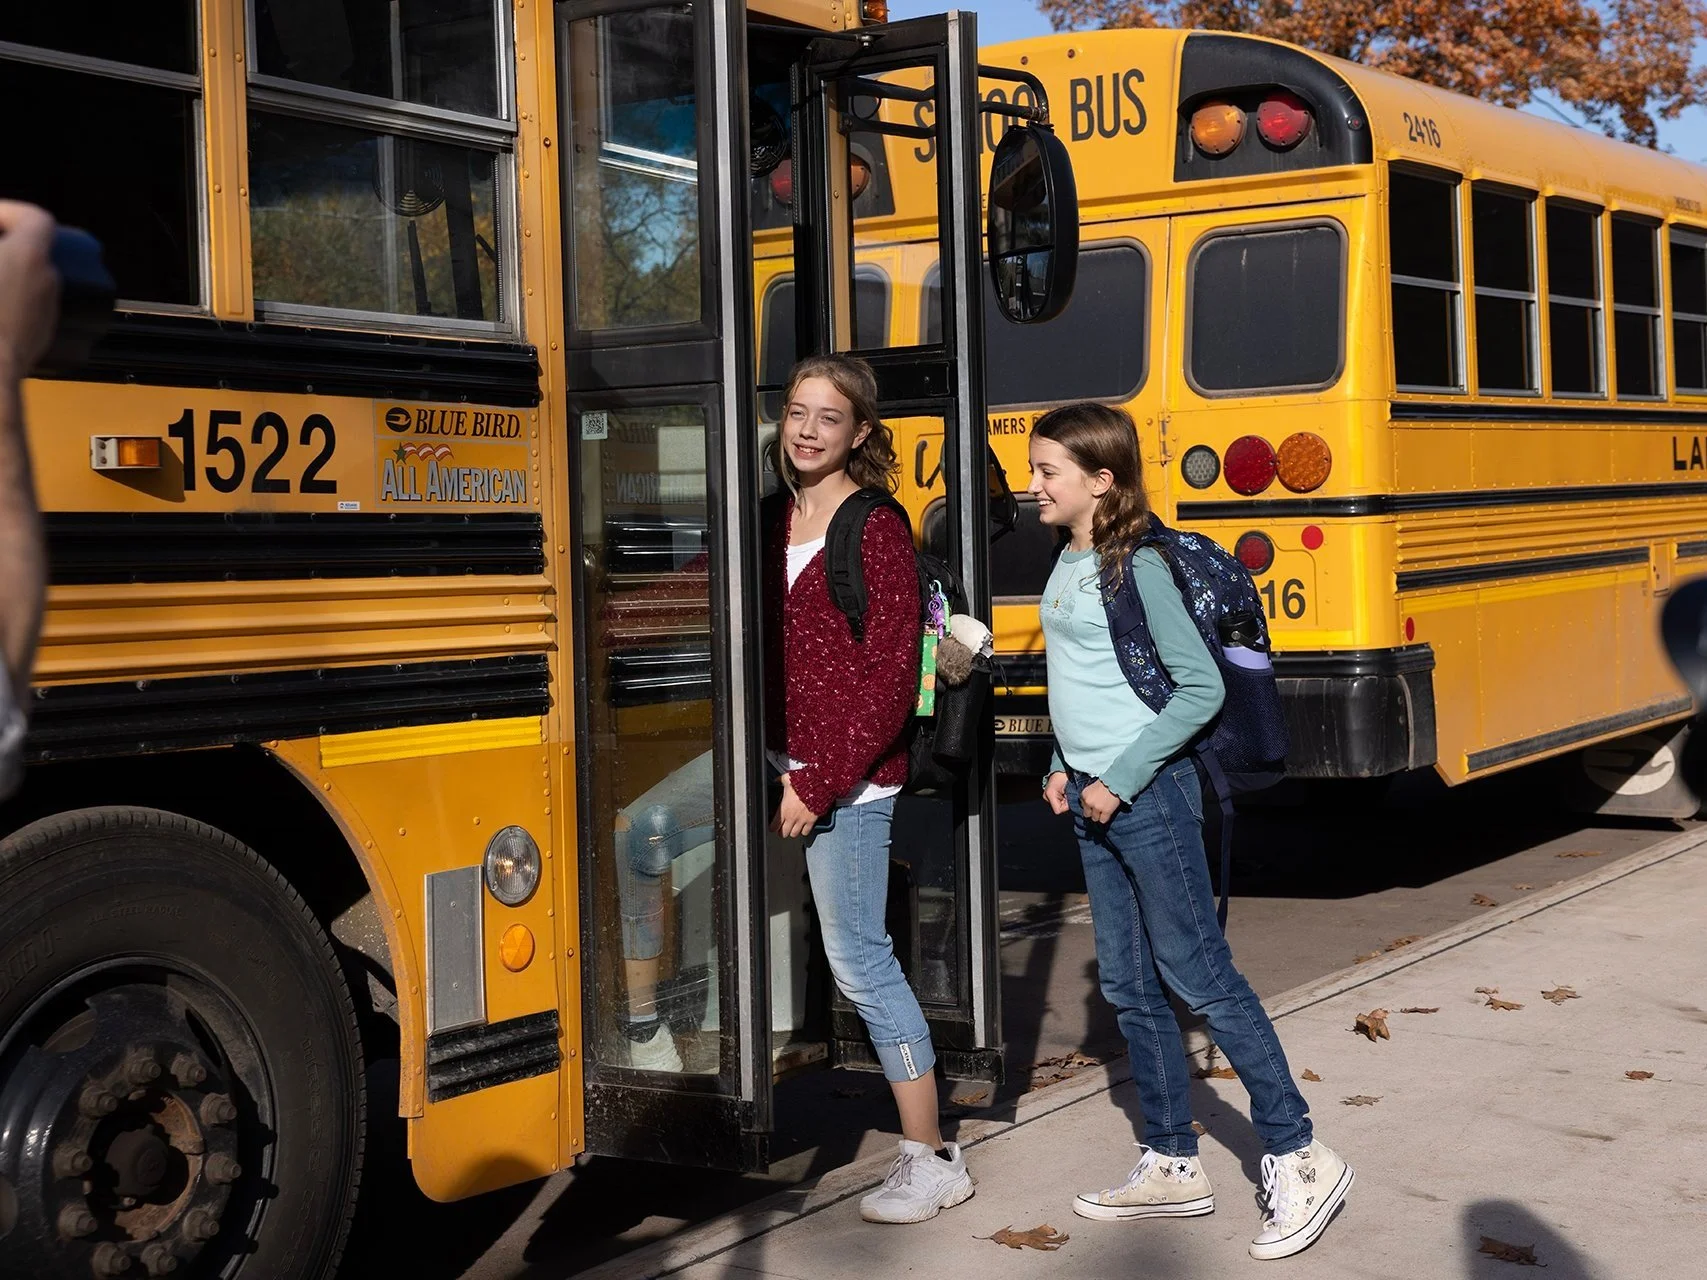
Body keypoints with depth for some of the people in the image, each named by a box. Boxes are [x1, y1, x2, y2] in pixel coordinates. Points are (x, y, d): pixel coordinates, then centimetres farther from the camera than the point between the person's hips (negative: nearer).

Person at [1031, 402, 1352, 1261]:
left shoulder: (1137, 567, -15)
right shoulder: (1067, 563, 10)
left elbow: (1201, 689, -17)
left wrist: (1121, 779, -17)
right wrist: (1063, 766, 10)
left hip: (1147, 794, -9)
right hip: (1092, 799, 9)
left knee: (1199, 975, -5)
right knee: (1127, 986, 12)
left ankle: (1299, 1159, 4)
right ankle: (1172, 1166, 21)